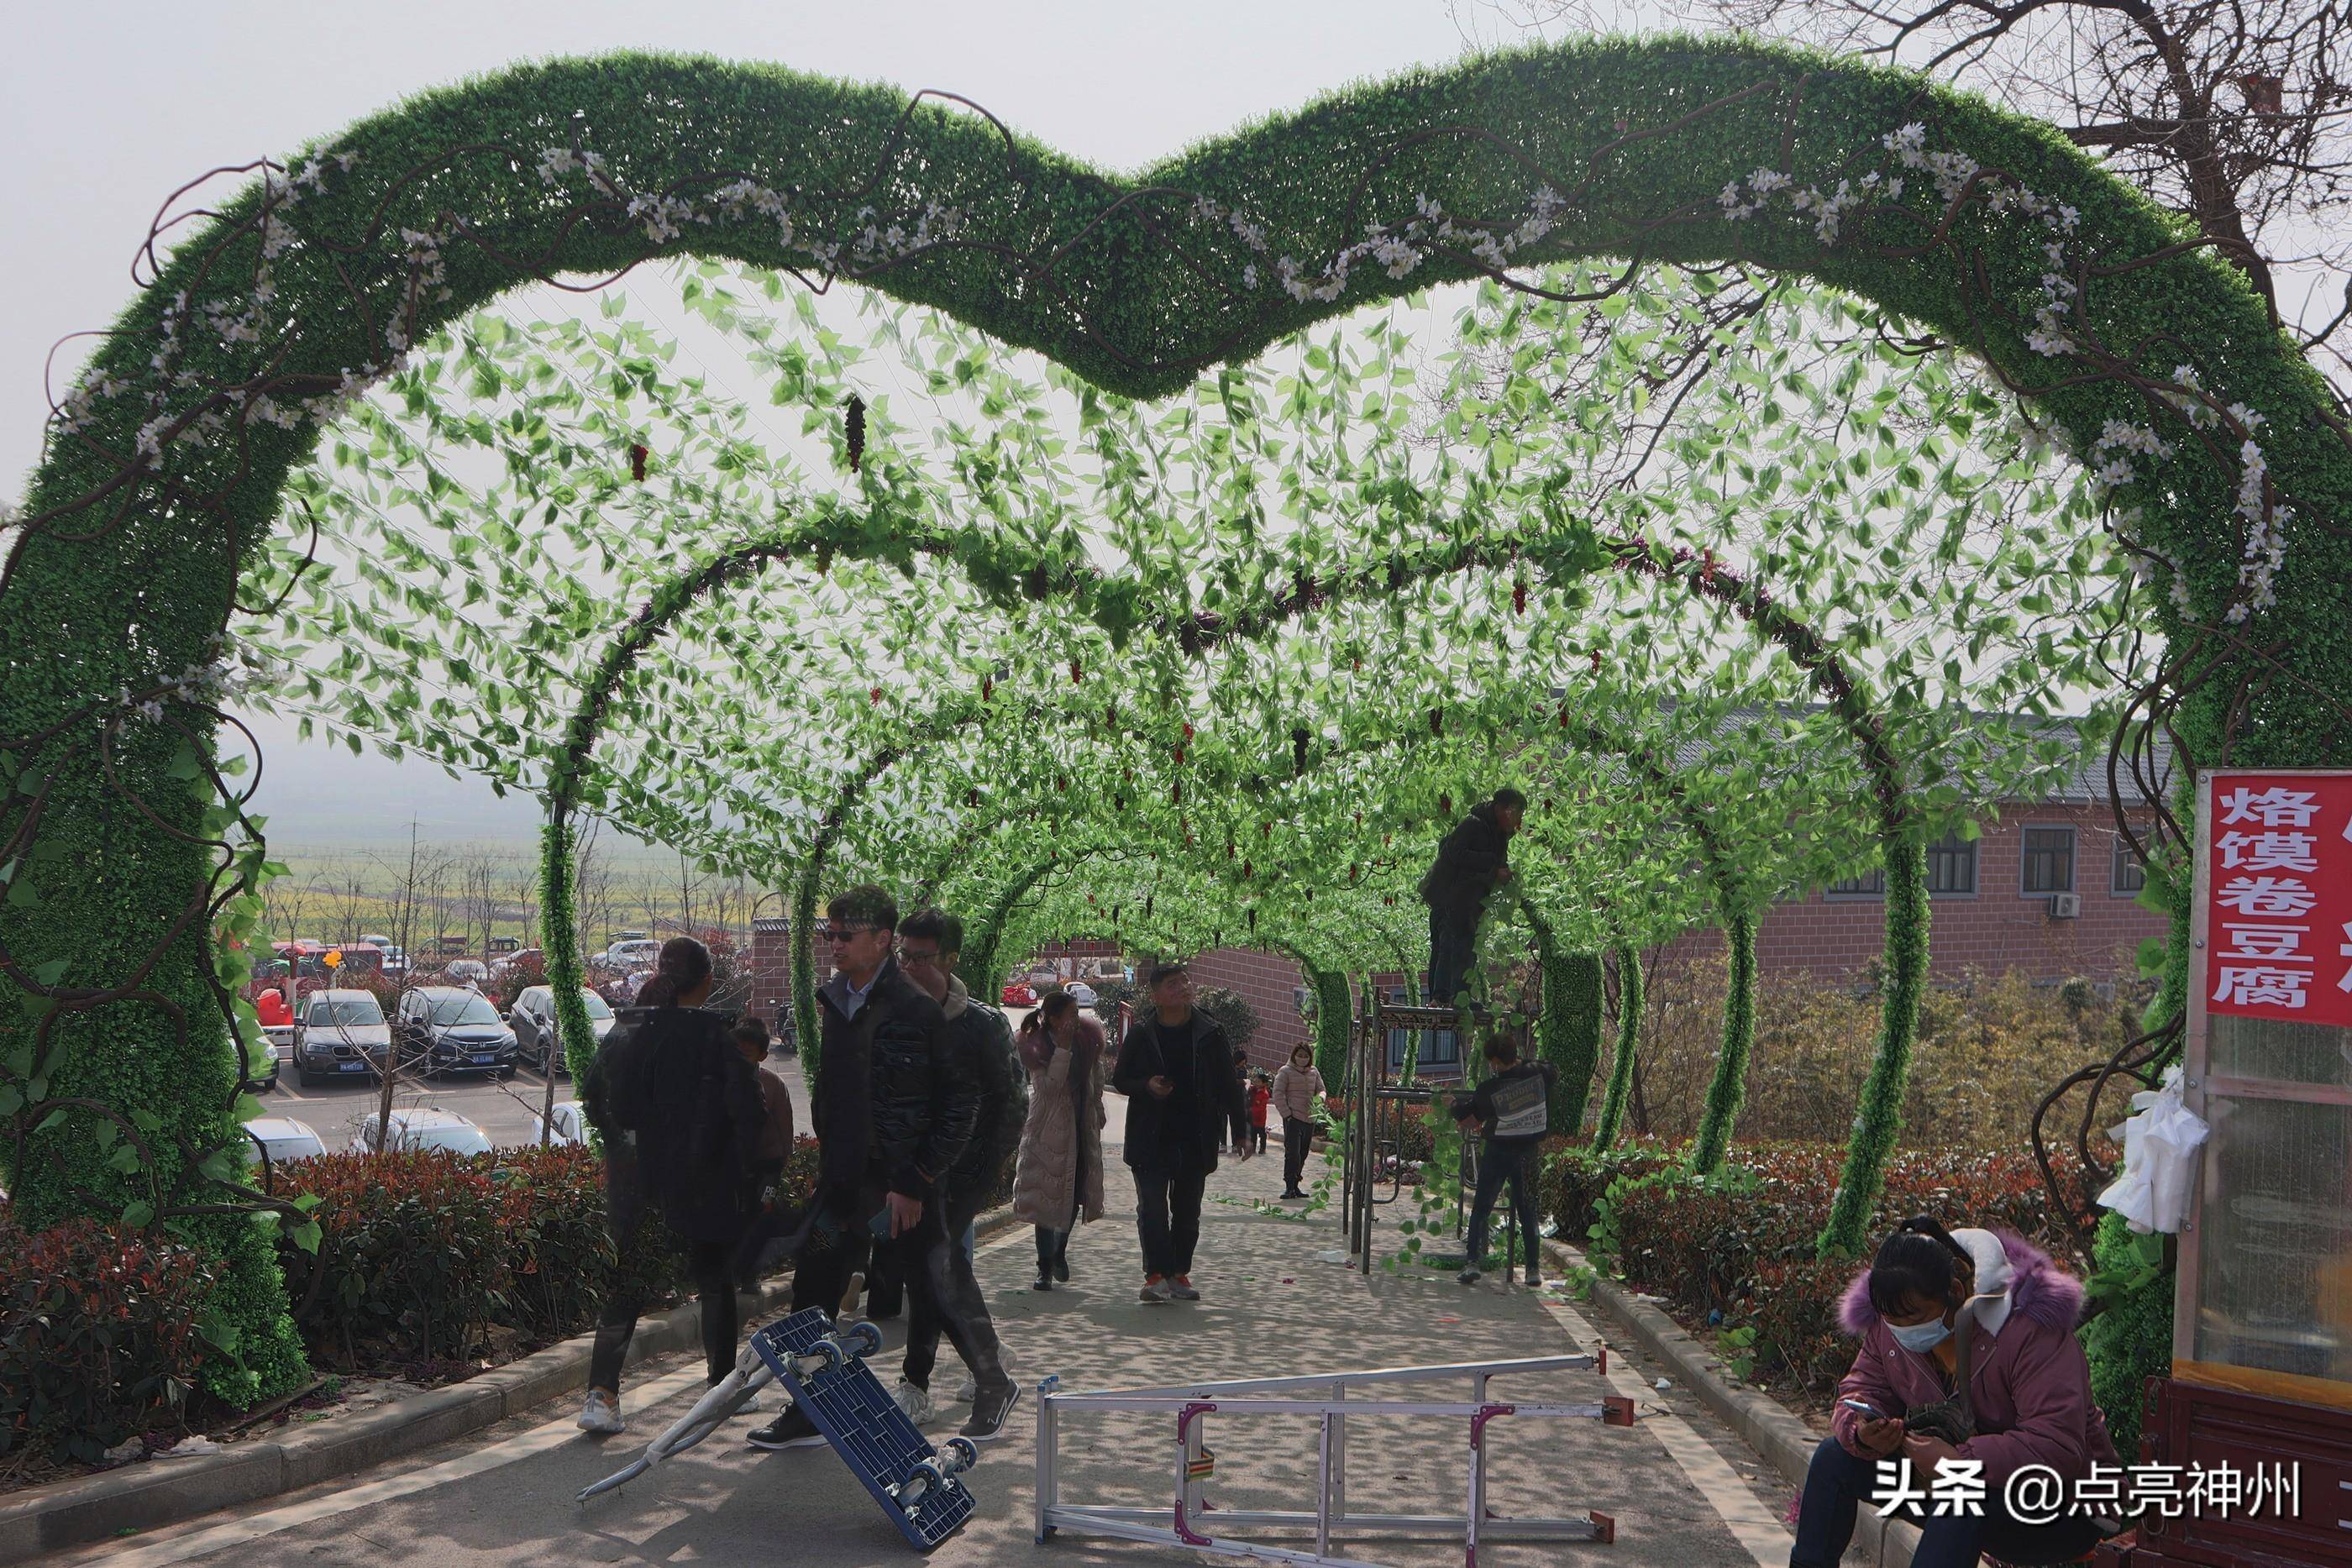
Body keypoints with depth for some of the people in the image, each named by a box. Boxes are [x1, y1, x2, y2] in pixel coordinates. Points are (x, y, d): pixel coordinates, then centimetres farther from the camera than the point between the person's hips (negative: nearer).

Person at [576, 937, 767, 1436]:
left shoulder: (626, 1029, 0)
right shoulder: (717, 1033, -13)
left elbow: (592, 1095, 9)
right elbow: (746, 1110, -15)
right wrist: (749, 1178, -6)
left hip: (634, 1183, 3)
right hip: (703, 1185, -3)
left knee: (626, 1282, 9)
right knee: (715, 1282, 14)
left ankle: (602, 1390, -5)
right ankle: (723, 1387, 23)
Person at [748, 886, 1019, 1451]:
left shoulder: (918, 1008, -15)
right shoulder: (834, 1001, 7)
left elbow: (962, 1101, -14)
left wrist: (916, 1180, -15)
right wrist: (828, 1162, 15)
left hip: (902, 1184, -7)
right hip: (843, 1180, 7)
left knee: (937, 1292, 2)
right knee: (812, 1292, 8)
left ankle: (994, 1386, 24)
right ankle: (806, 1415, 21)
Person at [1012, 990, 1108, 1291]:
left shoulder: (1087, 1037, 0)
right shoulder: (1037, 1046, -15)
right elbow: (1049, 1086, -25)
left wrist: (1098, 1109, 19)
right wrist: (1063, 1049, -29)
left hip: (1082, 1124, 5)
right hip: (1049, 1128, -5)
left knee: (1078, 1191, 7)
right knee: (1047, 1197, -2)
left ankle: (1059, 1252, 31)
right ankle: (1045, 1268, 6)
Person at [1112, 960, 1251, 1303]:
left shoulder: (1209, 1034, 1)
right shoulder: (1141, 1034, -1)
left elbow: (1229, 1085, 6)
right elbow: (1119, 1079, 8)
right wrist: (1147, 1086, -13)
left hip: (1195, 1139, 2)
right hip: (1151, 1139, -1)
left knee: (1187, 1212, 9)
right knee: (1152, 1208, -7)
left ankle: (1179, 1273, 20)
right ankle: (1156, 1274, -4)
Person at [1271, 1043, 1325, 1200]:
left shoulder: (1314, 1072, 13)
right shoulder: (1286, 1071, -2)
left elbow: (1321, 1090, 19)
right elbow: (1278, 1094, -5)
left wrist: (1320, 1098, -5)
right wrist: (1286, 1114, -11)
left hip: (1309, 1119, 5)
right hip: (1293, 1118, -5)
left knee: (1302, 1155, 9)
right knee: (1292, 1154, -13)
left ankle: (1295, 1187, 17)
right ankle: (1289, 1187, -10)